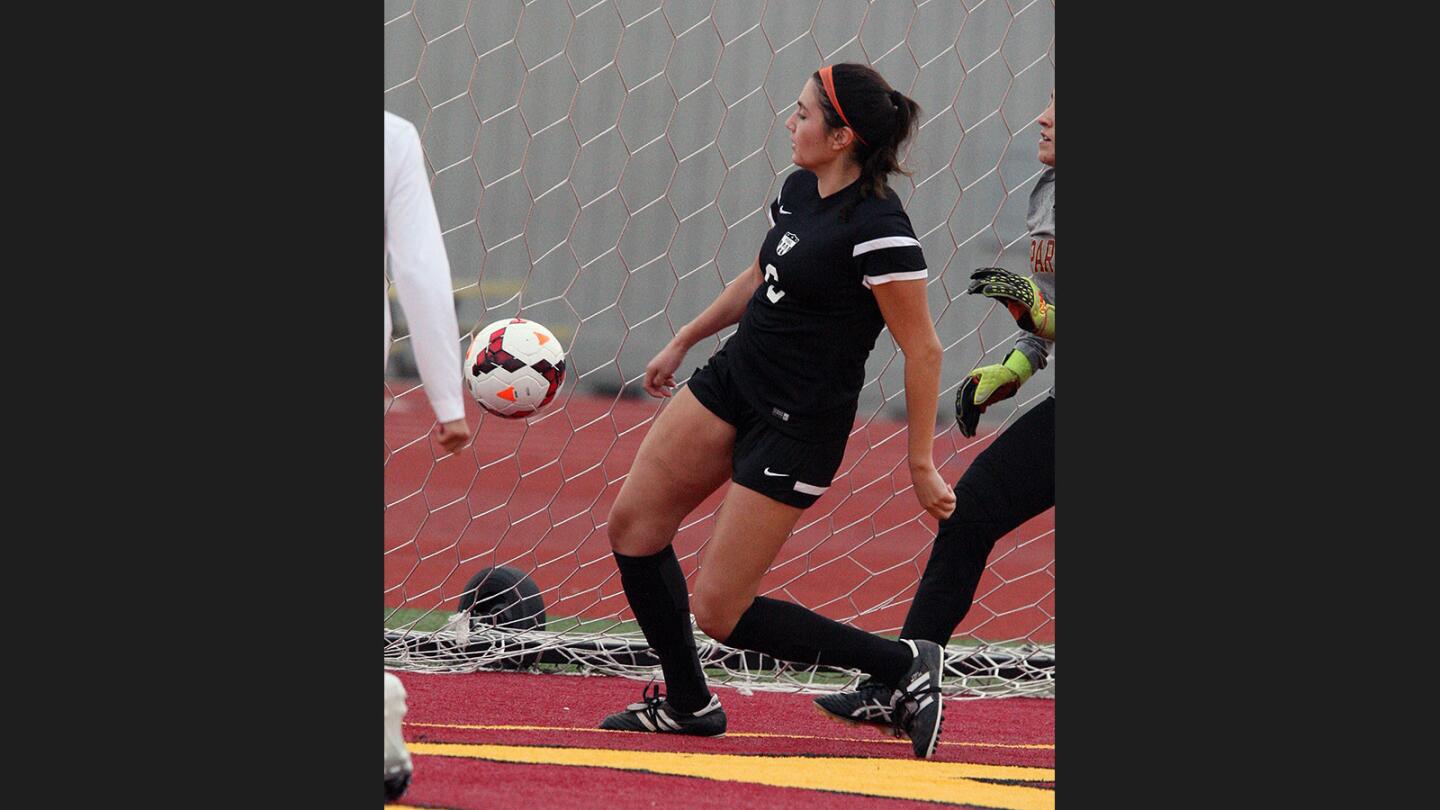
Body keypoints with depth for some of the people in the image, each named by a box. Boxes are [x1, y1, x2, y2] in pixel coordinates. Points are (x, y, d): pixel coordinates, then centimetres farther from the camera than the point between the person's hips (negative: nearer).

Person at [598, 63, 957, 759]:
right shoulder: (798, 190, 2)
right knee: (633, 523, 6)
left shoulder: (879, 230, -24)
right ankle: (688, 703, 21)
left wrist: (921, 464, -16)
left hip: (798, 427, -9)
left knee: (718, 612, -6)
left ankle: (904, 666, 4)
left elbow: (923, 350, -19)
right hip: (734, 378, 9)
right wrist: (682, 342, 30)